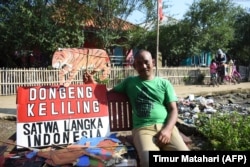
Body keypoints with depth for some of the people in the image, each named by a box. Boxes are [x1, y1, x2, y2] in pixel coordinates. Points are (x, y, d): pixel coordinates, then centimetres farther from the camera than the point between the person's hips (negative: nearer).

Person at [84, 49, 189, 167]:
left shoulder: (164, 83, 16)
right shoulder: (129, 82, 19)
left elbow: (173, 110, 10)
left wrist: (167, 129, -8)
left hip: (166, 126, 2)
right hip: (142, 128, -1)